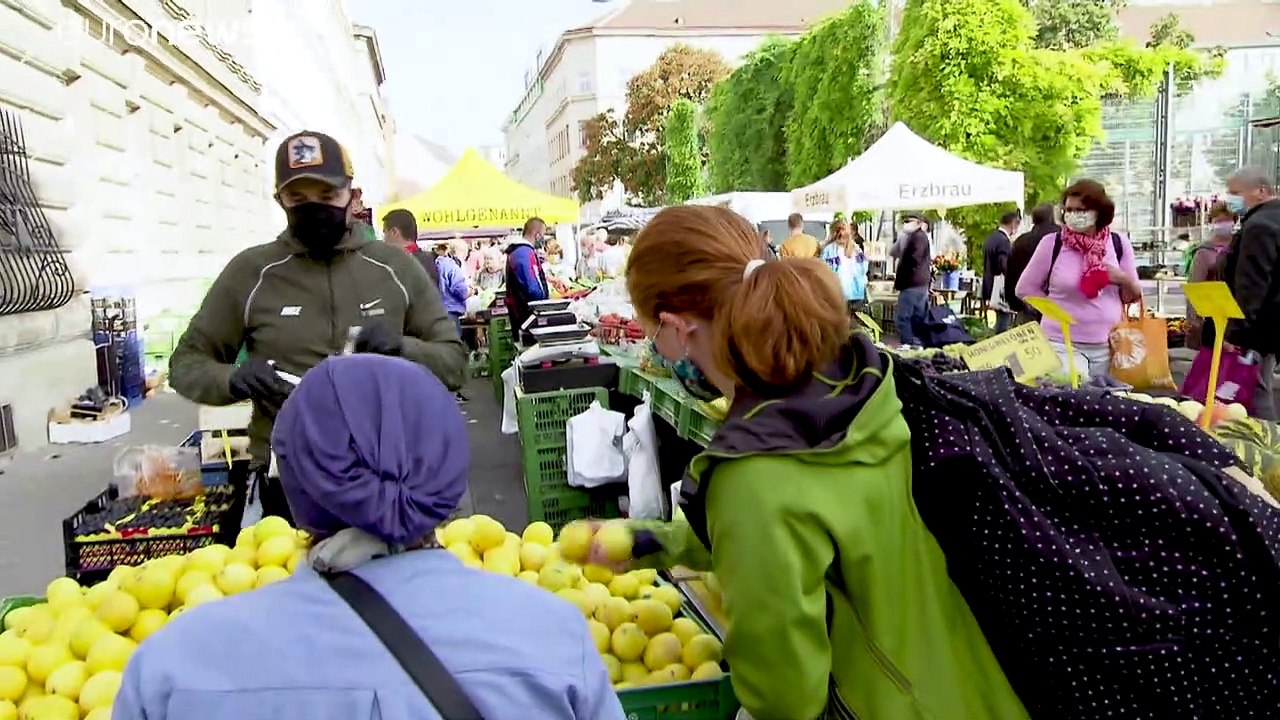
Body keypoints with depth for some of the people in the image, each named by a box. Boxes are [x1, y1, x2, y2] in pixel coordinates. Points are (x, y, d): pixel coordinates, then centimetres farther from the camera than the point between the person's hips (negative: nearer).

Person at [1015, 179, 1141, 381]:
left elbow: (1134, 297, 10)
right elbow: (1025, 288, 3)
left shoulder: (1118, 244, 2)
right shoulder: (1052, 244, -5)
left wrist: (1124, 280, -9)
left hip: (1107, 346, 3)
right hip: (1062, 343, -3)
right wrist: (1056, 307, -3)